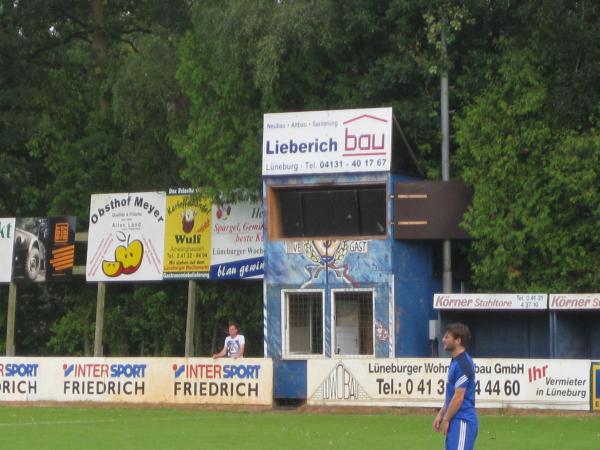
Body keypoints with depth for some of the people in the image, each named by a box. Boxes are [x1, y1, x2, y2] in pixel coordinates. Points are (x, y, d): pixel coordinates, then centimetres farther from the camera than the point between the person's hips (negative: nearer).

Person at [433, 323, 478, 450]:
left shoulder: (463, 364, -17)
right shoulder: (455, 362, 14)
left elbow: (459, 397, -18)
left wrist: (446, 420, -11)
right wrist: (441, 414, 18)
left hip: (463, 422, -10)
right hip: (456, 421, 10)